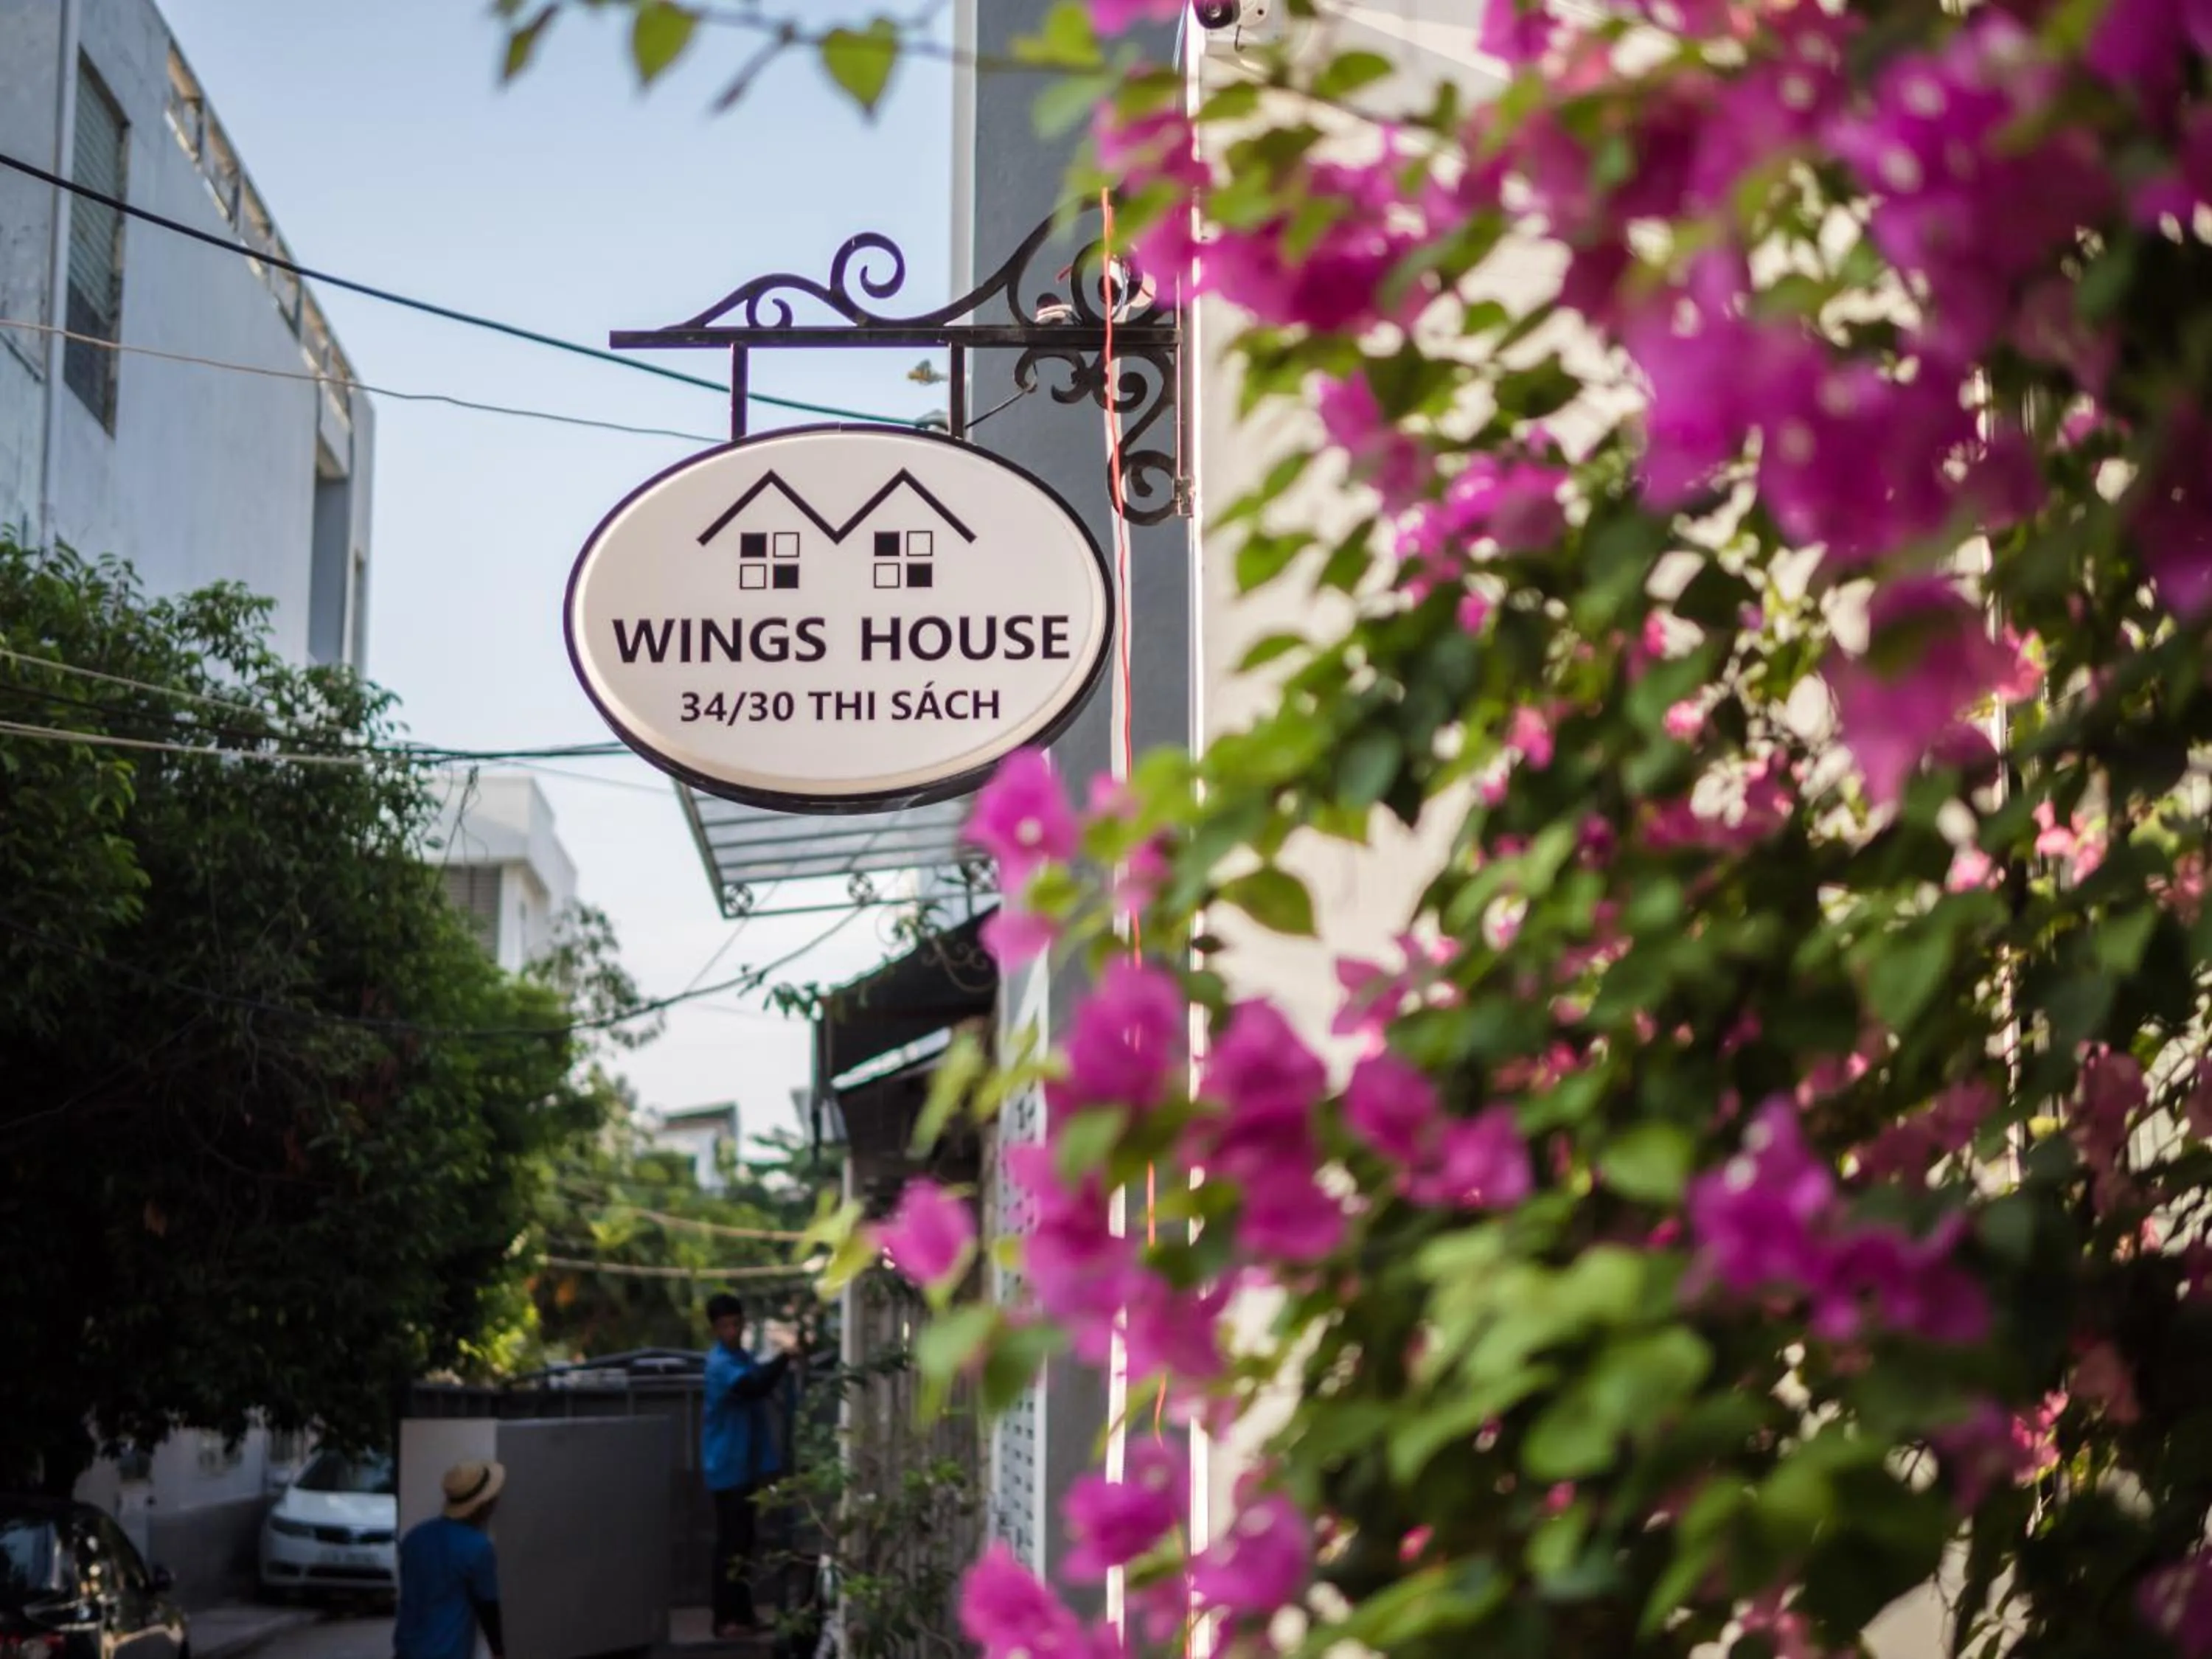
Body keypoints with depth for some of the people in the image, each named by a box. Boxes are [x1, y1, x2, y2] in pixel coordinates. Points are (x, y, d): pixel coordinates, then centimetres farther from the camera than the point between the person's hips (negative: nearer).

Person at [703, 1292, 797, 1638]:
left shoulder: (744, 1356, 14)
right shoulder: (722, 1363, -17)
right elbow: (756, 1387, -34)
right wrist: (784, 1356, -41)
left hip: (748, 1464, 9)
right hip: (729, 1467, -9)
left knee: (744, 1542, 13)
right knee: (730, 1544, -7)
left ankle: (742, 1613, 20)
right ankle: (725, 1619, -4)